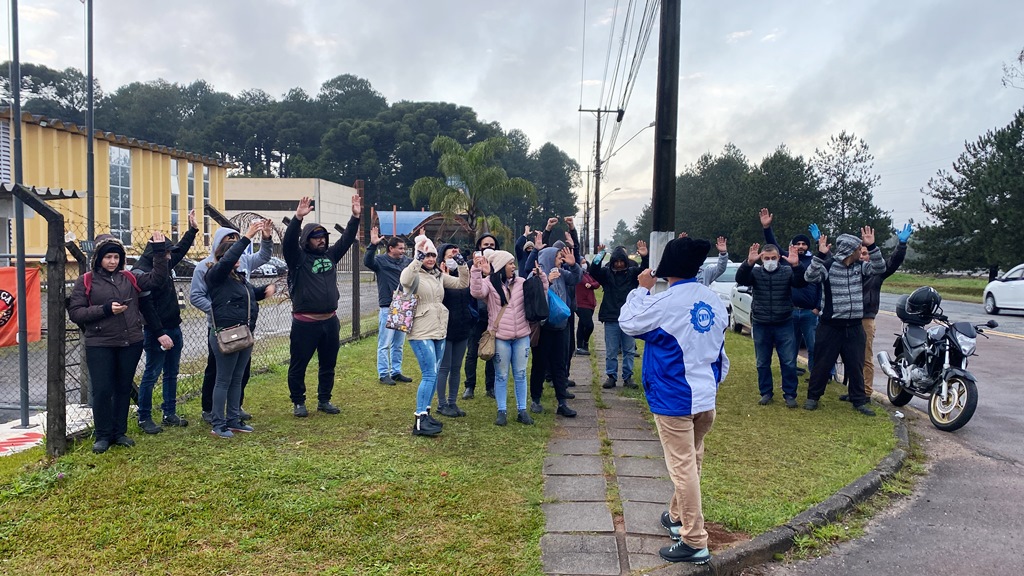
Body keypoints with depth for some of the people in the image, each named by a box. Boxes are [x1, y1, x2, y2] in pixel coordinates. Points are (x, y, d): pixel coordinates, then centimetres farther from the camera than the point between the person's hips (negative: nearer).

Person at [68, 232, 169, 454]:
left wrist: (159, 252, -4)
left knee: (124, 389, 11)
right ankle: (102, 435, 14)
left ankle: (119, 432, 23)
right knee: (102, 390, -2)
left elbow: (157, 278, 4)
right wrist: (106, 309, -16)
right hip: (99, 345, -3)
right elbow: (75, 312, -5)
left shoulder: (129, 278, 9)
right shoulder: (86, 281, 0)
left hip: (130, 343, 3)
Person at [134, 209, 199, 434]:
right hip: (156, 332, -9)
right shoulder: (141, 272, -15)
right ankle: (144, 418, 10)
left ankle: (170, 414, 24)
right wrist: (159, 334, -23)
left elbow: (181, 249, 30)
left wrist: (192, 229, 30)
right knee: (151, 375, -1)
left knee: (171, 374, 14)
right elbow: (146, 306, -21)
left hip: (174, 329, 9)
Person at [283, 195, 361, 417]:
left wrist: (356, 217, -2)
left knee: (328, 364, 14)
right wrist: (298, 217, -35)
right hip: (305, 323, -5)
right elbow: (288, 241, -21)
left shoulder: (330, 255, 11)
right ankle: (298, 402, 19)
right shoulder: (298, 258, -5)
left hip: (330, 321, 6)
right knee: (298, 365, 4)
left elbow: (347, 239, 9)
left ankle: (324, 400, 28)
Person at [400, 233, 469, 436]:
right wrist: (419, 258, -40)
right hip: (421, 333, -8)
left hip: (439, 332, 8)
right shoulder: (414, 274, -8)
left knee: (432, 375, 13)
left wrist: (462, 264, -2)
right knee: (430, 375, -13)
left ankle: (425, 413, 24)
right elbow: (405, 280, -33)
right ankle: (420, 421, -9)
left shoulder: (439, 276, 12)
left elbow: (463, 283, 12)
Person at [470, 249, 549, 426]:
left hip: (522, 336, 4)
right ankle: (502, 411, 16)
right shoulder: (489, 282, -4)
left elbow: (542, 289, 13)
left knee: (520, 374, 11)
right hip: (500, 337, -4)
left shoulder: (520, 282, 7)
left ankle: (522, 410, 20)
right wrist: (477, 271, -34)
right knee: (501, 376, 6)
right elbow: (476, 292, -23)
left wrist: (540, 273, -3)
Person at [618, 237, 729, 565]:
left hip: (674, 400, -7)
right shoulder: (715, 302, 3)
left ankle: (695, 542, 4)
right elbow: (719, 351, 13)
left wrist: (642, 289, 7)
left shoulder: (664, 303, -18)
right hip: (706, 398, 7)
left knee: (683, 467, -1)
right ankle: (677, 517, 36)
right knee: (692, 462, 19)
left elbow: (628, 323, -3)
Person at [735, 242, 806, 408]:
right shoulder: (755, 272, 0)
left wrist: (796, 265, -36)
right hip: (761, 325, 1)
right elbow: (740, 280, -18)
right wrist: (749, 262, -35)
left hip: (784, 325, -1)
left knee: (789, 362, 2)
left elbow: (801, 283, -17)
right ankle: (766, 393, 22)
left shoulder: (787, 271, -1)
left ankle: (790, 394, 14)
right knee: (762, 363, 10)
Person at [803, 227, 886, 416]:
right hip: (830, 326, -4)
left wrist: (872, 246, -12)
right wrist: (820, 255, -35)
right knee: (822, 363, 5)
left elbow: (880, 268, -1)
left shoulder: (859, 266, 6)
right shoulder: (828, 266, -10)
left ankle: (859, 401, 22)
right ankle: (813, 397, 20)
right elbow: (810, 277, -24)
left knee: (856, 365, 10)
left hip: (854, 327, 5)